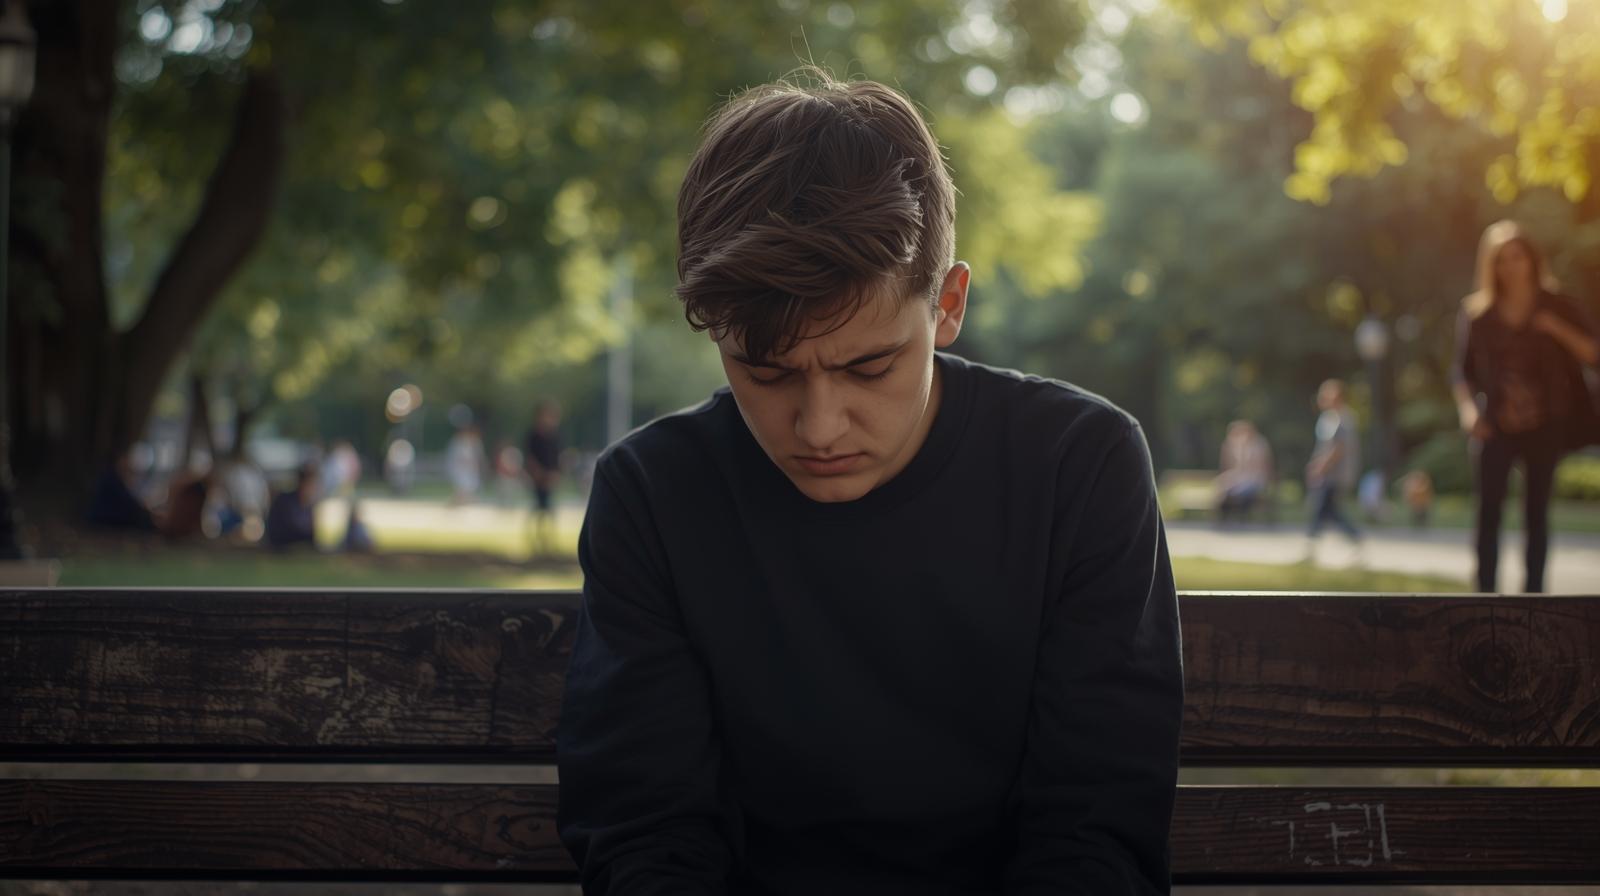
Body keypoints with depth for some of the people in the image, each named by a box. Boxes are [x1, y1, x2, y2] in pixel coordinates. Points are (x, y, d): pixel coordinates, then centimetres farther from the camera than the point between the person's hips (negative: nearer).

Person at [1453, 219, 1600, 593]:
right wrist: (1467, 410, -9)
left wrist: (1557, 329, -17)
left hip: (1544, 425, 0)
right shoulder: (1477, 312, 2)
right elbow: (1463, 371, 7)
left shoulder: (1556, 306, 2)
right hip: (1496, 428, 0)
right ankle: (1486, 593, -5)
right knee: (1489, 514, -7)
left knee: (1536, 515, 3)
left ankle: (1533, 591, 8)